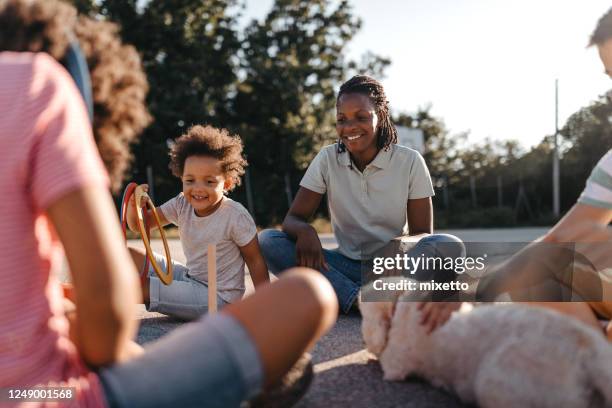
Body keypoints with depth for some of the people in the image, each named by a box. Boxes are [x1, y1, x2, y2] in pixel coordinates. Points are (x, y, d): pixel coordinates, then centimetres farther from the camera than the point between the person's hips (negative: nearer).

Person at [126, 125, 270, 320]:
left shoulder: (236, 216, -21)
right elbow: (138, 225, -1)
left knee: (136, 285, -17)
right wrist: (134, 205, -24)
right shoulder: (181, 205, -5)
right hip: (190, 276, 7)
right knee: (129, 256, 2)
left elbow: (255, 260, -12)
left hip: (218, 295, -6)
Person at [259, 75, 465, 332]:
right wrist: (304, 231, -29)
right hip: (347, 266, 2)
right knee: (267, 241, -22)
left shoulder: (410, 162, -6)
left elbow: (423, 234, -5)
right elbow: (292, 218, -3)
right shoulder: (327, 159, -2)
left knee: (449, 247, -31)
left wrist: (401, 243, -30)